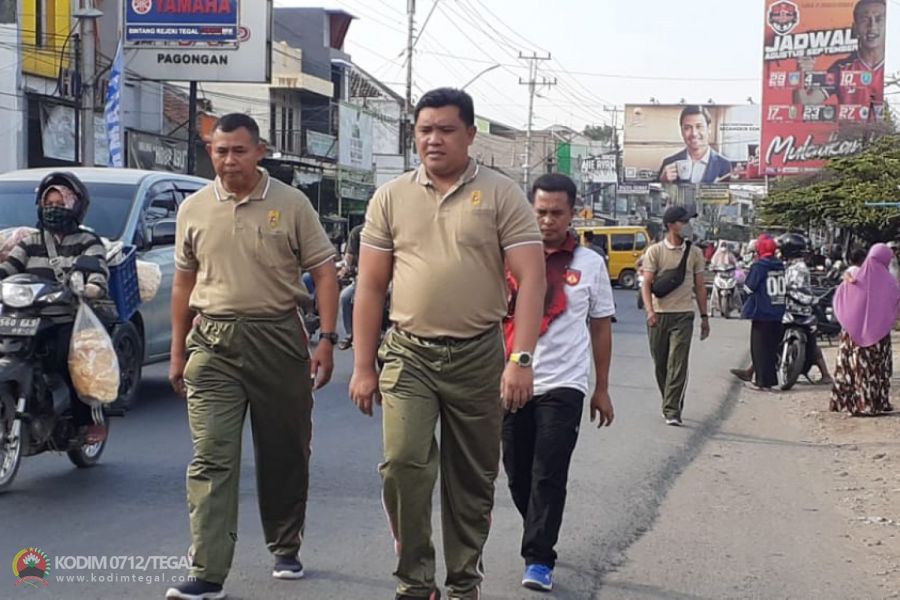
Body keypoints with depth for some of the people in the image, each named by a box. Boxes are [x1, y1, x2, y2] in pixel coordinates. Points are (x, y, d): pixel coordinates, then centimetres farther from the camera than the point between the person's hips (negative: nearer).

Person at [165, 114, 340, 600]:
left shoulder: (291, 204, 0)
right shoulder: (194, 209, 8)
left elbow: (324, 273, 0)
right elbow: (184, 283, 15)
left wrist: (327, 339, -9)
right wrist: (178, 351, 13)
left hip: (277, 337, -1)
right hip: (213, 342, 1)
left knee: (284, 454, 10)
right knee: (211, 459, -6)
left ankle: (286, 550, 29)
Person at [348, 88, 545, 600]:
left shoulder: (502, 195, -2)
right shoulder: (391, 198, 6)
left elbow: (532, 279, -8)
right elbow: (371, 287, 8)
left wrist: (521, 359, -18)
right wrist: (363, 367, 3)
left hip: (478, 355, -1)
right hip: (409, 351, 1)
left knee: (473, 480, 8)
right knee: (404, 462, -14)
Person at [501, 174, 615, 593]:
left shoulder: (590, 264, 4)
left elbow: (600, 327, 9)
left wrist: (602, 389, 9)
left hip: (563, 386, -2)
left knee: (548, 475, -8)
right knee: (518, 475, 11)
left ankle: (538, 560, -4)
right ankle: (541, 538, 33)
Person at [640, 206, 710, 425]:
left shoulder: (694, 253, 8)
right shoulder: (655, 251, 0)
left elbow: (699, 286, 13)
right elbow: (647, 284, -5)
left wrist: (704, 316, 11)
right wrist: (650, 311, -20)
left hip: (683, 315, 0)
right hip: (658, 315, 0)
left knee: (678, 364, -10)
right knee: (660, 364, 9)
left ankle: (672, 410, -10)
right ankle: (671, 404, 27)